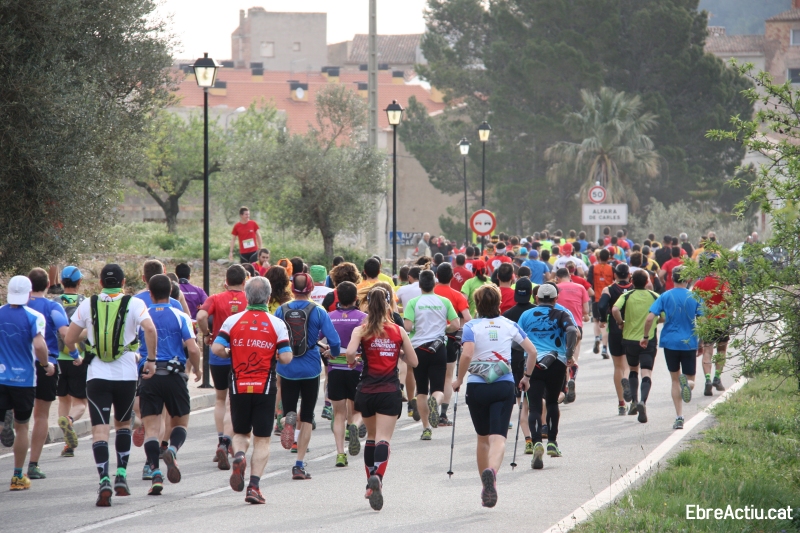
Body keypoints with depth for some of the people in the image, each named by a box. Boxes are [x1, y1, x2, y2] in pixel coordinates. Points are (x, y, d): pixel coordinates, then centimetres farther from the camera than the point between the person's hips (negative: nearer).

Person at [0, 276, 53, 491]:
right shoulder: (34, 317, -9)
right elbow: (39, 345, -21)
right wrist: (46, 365, -4)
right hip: (24, 378, -1)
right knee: (21, 427, 11)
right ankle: (18, 477, 16)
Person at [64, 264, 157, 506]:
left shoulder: (87, 305, 4)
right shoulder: (134, 304, -1)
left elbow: (69, 339, 7)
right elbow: (150, 329, -18)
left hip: (97, 375, 0)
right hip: (126, 374, 0)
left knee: (100, 429, -5)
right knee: (123, 424, 22)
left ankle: (104, 480, -22)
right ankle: (121, 475, 16)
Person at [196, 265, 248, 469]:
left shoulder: (216, 299, -4)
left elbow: (201, 316, -21)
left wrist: (206, 334, -5)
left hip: (218, 354, 1)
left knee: (220, 399, 21)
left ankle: (221, 441, 19)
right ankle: (225, 443, -18)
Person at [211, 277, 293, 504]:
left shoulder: (233, 321, 0)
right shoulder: (276, 323, -3)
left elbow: (216, 348, -9)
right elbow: (286, 357, -8)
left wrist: (232, 354, 11)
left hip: (239, 387, 1)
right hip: (265, 388, -1)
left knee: (240, 433, 19)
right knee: (262, 439, 5)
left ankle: (238, 456, -13)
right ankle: (254, 486, -4)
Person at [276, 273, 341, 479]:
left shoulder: (281, 310, -3)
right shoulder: (318, 311, -7)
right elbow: (334, 340, -10)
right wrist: (333, 353, 12)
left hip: (287, 369, 1)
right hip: (310, 369, 0)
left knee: (289, 409, 15)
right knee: (307, 417, 11)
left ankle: (289, 418, -24)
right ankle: (299, 465, 5)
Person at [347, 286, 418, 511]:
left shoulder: (361, 330, 1)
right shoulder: (399, 331, 4)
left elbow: (350, 352, -17)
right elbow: (413, 362, 7)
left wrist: (351, 362, 4)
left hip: (366, 391, 1)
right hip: (390, 391, -1)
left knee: (371, 436, 20)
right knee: (383, 439, -9)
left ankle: (371, 483, 25)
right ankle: (377, 478, -34)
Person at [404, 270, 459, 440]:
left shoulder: (413, 302, -4)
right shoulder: (444, 301, 1)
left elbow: (407, 327, -14)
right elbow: (455, 325, -1)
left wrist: (416, 329, 9)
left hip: (419, 348, 0)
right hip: (439, 348, 0)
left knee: (422, 391, 11)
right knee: (438, 389, 3)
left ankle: (426, 428, 10)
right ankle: (435, 401, -33)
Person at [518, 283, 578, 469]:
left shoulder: (526, 315, 11)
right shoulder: (561, 315, 8)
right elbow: (572, 330, -12)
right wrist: (570, 354, -6)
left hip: (534, 364, -1)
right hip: (557, 363, 1)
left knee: (534, 406, -5)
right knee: (552, 401, 23)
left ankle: (537, 442, -28)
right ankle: (552, 442, 19)